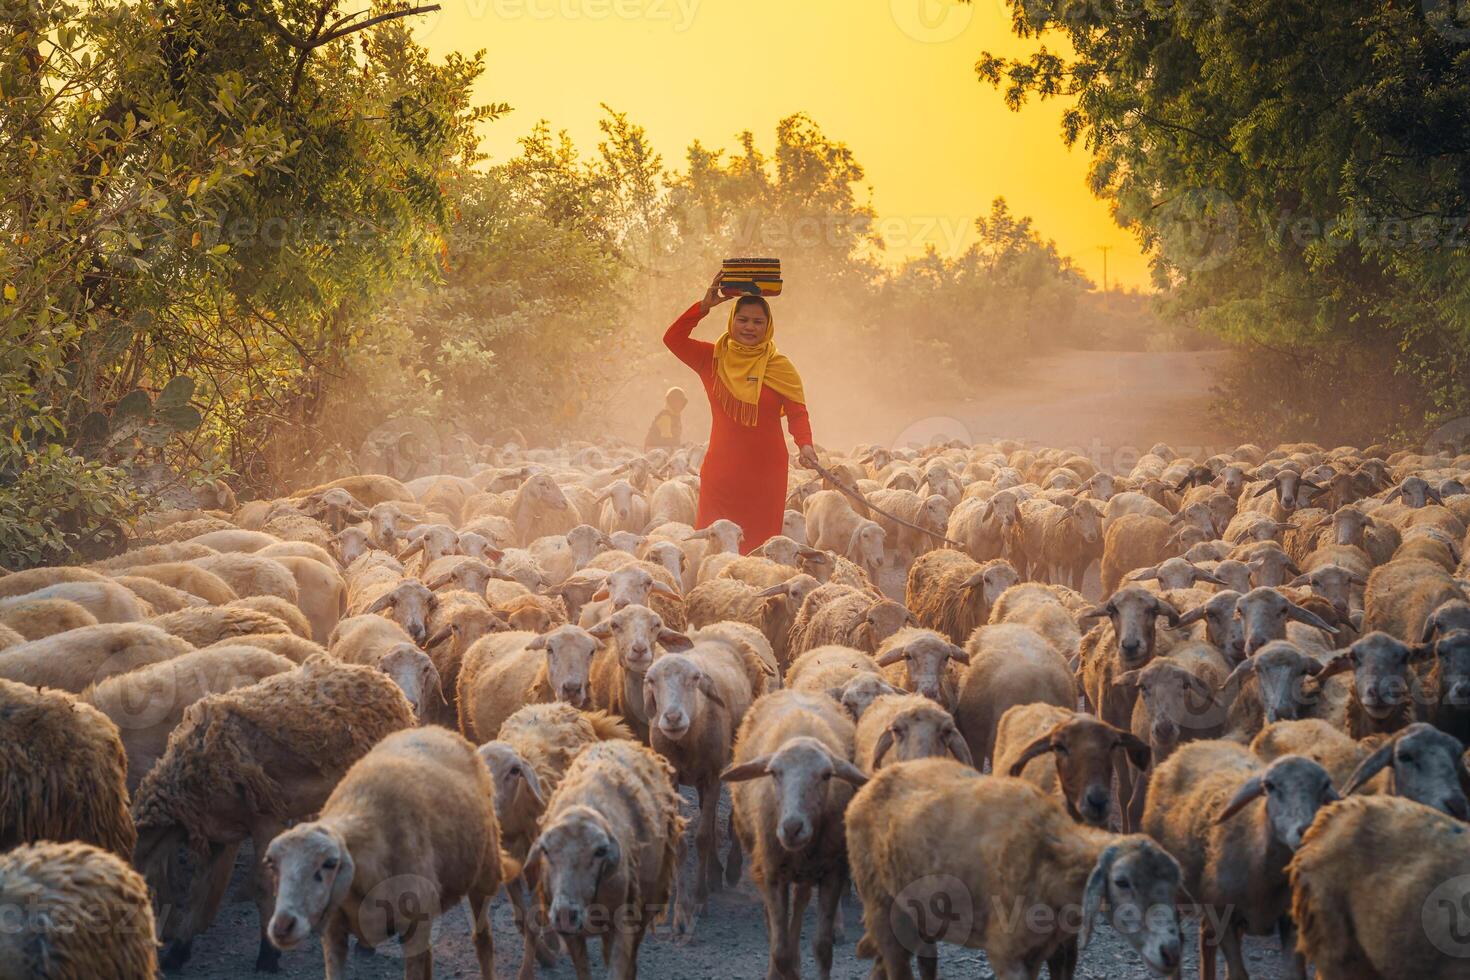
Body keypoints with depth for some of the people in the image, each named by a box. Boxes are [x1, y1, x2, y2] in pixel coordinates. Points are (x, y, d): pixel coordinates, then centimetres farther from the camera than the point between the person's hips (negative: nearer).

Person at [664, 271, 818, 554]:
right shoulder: (713, 359, 5)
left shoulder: (780, 368, 1)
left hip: (766, 472, -1)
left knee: (761, 547, 0)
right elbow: (673, 338, -5)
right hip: (721, 469, 1)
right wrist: (704, 306, -12)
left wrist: (805, 445, -21)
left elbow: (797, 414, -3)